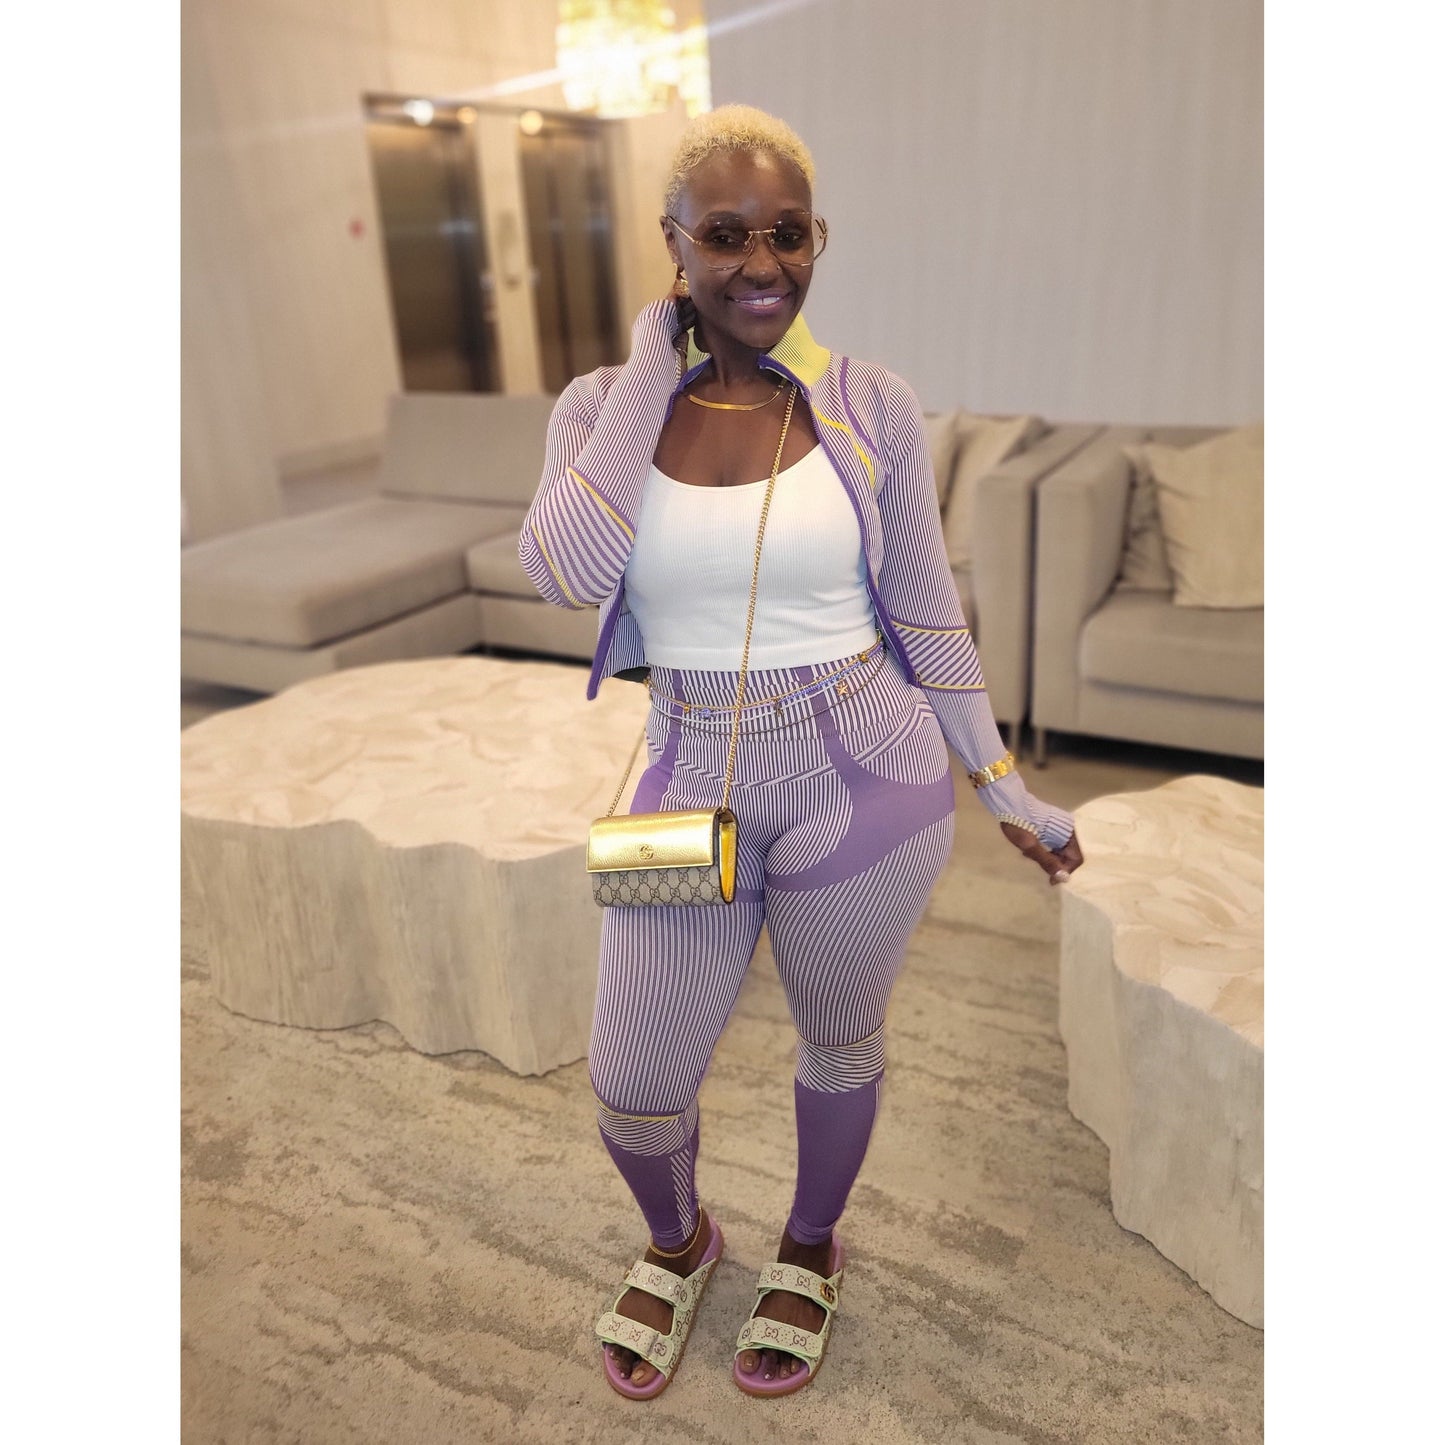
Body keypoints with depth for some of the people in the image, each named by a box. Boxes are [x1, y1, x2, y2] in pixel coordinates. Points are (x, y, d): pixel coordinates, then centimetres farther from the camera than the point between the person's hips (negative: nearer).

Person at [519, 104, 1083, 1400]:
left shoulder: (870, 406, -4)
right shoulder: (605, 404, -2)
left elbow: (928, 614, 2)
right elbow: (568, 574, -22)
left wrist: (1005, 786, 5)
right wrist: (653, 364, -15)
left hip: (866, 782, -1)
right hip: (693, 789, 1)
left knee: (841, 1044, 19)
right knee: (633, 1091, 11)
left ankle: (812, 1248, 51)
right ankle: (680, 1240, 48)